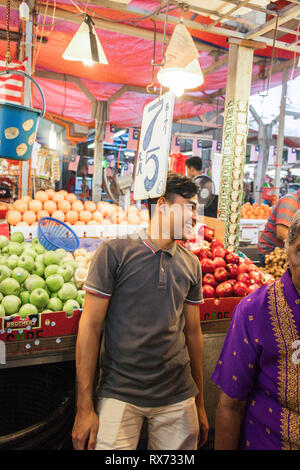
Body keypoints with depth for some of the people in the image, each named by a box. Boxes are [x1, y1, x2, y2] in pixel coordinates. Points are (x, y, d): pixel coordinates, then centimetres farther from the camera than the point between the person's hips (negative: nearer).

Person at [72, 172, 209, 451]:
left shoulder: (191, 264, 4)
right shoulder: (114, 252, -9)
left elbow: (192, 332, 9)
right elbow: (90, 326, -9)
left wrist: (200, 405, 14)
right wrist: (85, 407, -9)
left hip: (179, 398, 4)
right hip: (120, 394, -3)